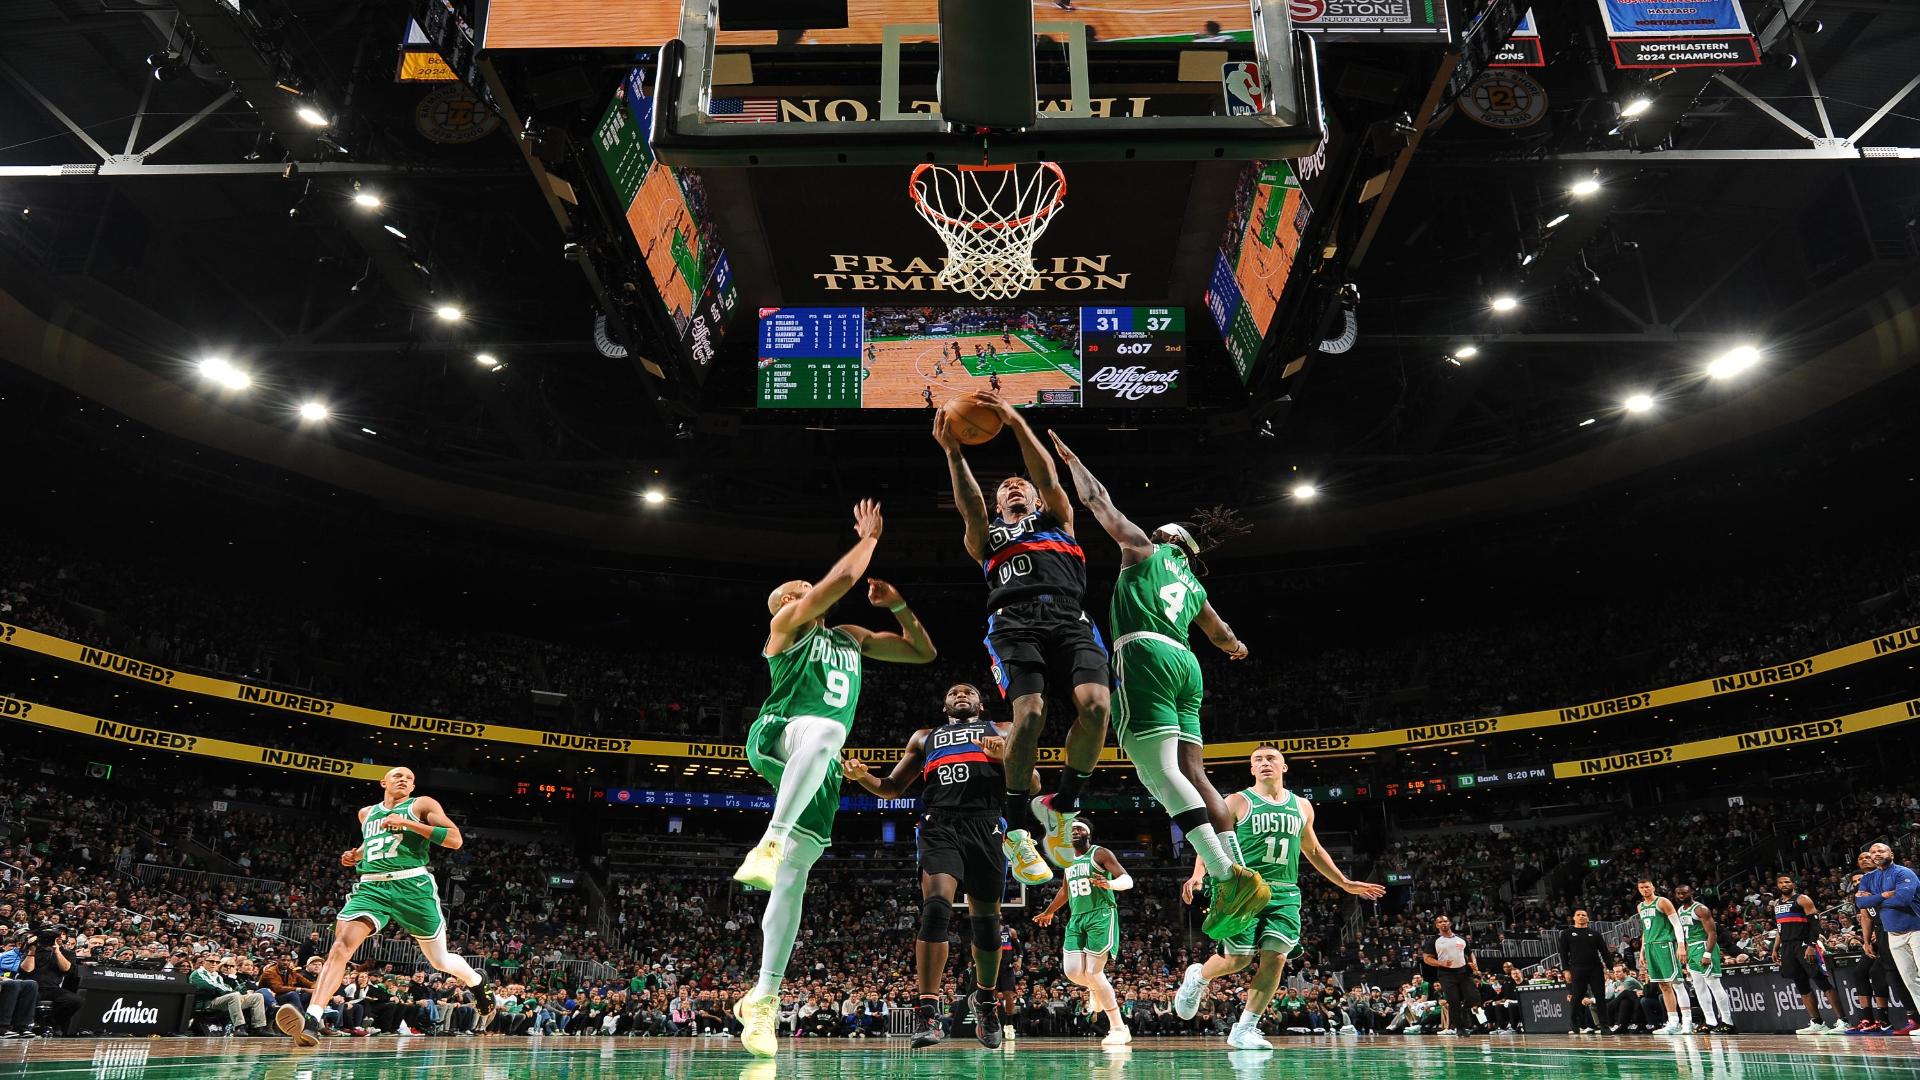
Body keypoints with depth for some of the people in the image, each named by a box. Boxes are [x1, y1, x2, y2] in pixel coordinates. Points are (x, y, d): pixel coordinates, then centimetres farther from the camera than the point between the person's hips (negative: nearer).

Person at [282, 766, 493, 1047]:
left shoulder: (422, 804, 5)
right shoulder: (366, 813, 20)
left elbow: (456, 839, -7)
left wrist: (407, 823, -12)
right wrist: (356, 855, 17)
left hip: (413, 886, -3)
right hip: (371, 887, 3)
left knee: (440, 961, 7)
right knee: (342, 944, -25)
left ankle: (477, 981, 38)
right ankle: (311, 1020, -36)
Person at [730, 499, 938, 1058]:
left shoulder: (851, 638, 29)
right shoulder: (786, 626, 10)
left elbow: (923, 652, 31)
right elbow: (843, 577, -5)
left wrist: (898, 605, 20)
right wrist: (868, 537, 10)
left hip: (821, 770, 6)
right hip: (778, 737, -5)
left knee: (793, 880, -4)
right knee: (826, 729, -42)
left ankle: (762, 997, 0)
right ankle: (770, 840, -43)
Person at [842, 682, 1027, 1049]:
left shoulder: (1002, 732, 23)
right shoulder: (925, 737, 27)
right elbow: (892, 788, 24)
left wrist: (1006, 755, -7)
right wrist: (863, 776, 2)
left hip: (985, 825, 0)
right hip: (940, 825, 0)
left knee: (986, 919, 5)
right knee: (936, 908, -21)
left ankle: (985, 1002, 29)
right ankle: (929, 1013, -22)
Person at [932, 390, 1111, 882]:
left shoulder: (1057, 519, 32)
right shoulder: (986, 536, 32)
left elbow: (1049, 478, 13)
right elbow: (969, 506, 10)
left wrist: (1017, 423, 2)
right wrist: (953, 452, -1)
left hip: (1069, 618, 1)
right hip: (1014, 621, -1)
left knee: (1095, 705, -26)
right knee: (1029, 713, -26)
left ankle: (1061, 806, -4)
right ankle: (1015, 830, -8)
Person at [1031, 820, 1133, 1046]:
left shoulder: (1100, 854, -5)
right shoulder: (1068, 861, 16)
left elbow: (1127, 879, -14)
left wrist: (1110, 884, -35)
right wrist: (1049, 912, 44)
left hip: (1101, 916, -6)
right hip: (1076, 919, 6)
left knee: (1093, 972, -13)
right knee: (1072, 972, -6)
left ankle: (1119, 1029, -2)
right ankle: (1097, 988, 29)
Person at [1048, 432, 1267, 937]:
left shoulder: (1144, 548, 14)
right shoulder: (1194, 585, 30)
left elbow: (1098, 500, 16)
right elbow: (1222, 635, 46)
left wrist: (1070, 459, 30)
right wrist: (1237, 647, 69)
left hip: (1145, 654, -8)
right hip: (1185, 665, 8)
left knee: (1164, 774, -15)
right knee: (1192, 774, 5)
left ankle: (1228, 877, -25)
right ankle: (1239, 877, -2)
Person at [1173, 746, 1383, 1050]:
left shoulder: (1302, 806, 14)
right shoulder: (1238, 802, 1)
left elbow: (1313, 851, 27)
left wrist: (1345, 883, 28)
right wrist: (1198, 875, -18)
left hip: (1285, 894, 4)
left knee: (1275, 959, -7)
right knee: (1238, 958, -5)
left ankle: (1243, 1029, 3)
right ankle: (1197, 977, 27)